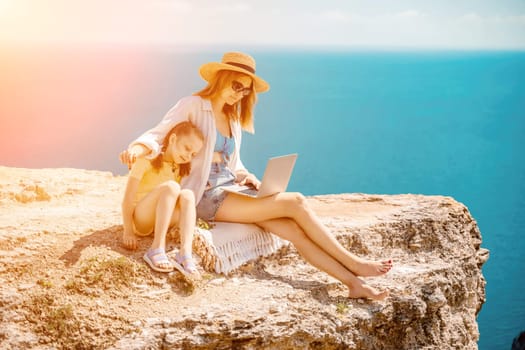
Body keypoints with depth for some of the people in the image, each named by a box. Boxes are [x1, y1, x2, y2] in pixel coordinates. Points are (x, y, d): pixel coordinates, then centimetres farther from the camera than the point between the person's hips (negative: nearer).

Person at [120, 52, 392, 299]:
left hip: (232, 189, 7)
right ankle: (353, 264, -10)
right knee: (295, 202, -19)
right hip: (207, 196, -7)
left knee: (295, 230, -14)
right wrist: (139, 147, -36)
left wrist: (245, 176, 0)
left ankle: (354, 284, -12)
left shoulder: (233, 118, 18)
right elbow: (159, 135, -13)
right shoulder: (193, 106, -4)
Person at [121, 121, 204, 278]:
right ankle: (157, 249, -38)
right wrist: (128, 231, -19)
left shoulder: (181, 168, 10)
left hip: (161, 221, 5)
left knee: (187, 194, -23)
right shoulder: (147, 160, -10)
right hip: (139, 219, -5)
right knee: (171, 187, -30)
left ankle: (185, 252, -40)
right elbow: (128, 198, -15)